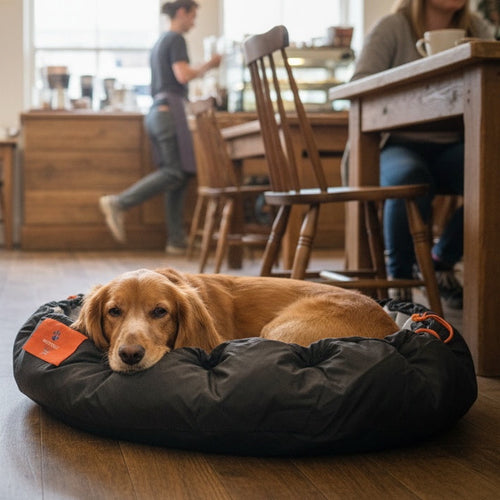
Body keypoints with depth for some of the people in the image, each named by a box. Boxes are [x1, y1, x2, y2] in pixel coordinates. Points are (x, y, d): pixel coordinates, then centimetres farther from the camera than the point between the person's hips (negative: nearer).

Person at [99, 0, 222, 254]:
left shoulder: (159, 42, 23)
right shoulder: (176, 39, -5)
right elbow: (183, 75, -16)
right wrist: (207, 66, -2)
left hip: (156, 111, 10)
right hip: (170, 109, -10)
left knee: (178, 175, 5)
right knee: (176, 172, -12)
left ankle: (177, 241, 2)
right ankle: (119, 203, -17)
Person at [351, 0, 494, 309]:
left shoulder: (478, 30, 12)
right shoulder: (393, 28, 1)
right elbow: (360, 84, -11)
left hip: (451, 147, 4)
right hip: (400, 143, -3)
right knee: (409, 178, -38)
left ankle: (443, 260, -2)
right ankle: (400, 273, -12)